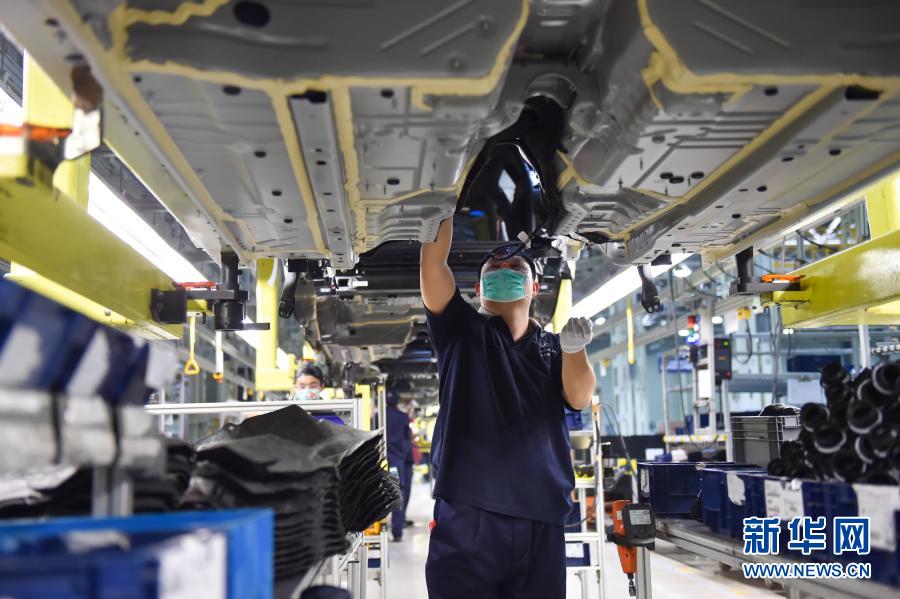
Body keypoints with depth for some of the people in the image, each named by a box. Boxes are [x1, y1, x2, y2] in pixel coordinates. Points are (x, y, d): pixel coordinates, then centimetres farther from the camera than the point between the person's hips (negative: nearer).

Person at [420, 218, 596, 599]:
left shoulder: (553, 347, 16)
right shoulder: (461, 331, 10)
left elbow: (580, 398, -2)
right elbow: (432, 261, -1)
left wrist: (574, 349, -20)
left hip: (541, 519, 3)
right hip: (467, 514, -2)